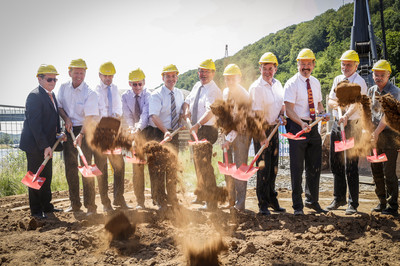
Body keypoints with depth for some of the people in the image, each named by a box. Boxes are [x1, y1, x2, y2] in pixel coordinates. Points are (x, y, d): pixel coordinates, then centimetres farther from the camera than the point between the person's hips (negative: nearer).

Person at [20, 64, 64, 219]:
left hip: (46, 144, 9)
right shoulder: (35, 96, -16)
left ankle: (46, 206, 27)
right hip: (35, 145, -9)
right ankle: (36, 210, 10)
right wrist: (45, 146, -23)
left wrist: (59, 132, 7)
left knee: (47, 176, 15)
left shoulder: (51, 95, 12)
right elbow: (34, 124, -21)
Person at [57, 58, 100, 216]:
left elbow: (90, 117, -21)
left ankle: (90, 205, -2)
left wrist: (81, 135, -33)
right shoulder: (64, 88, 3)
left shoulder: (89, 94, -14)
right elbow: (60, 106, 13)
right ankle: (74, 204, 18)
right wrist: (66, 118, -6)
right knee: (70, 167, 8)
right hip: (69, 130, 5)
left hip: (84, 130, -5)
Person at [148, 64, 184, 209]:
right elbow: (154, 116, -24)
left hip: (173, 133, 6)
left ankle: (172, 198, 27)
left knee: (173, 166, 14)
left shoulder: (179, 94, 8)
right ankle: (160, 200, 8)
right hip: (159, 133, -6)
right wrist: (165, 131, -37)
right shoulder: (156, 95, -12)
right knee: (158, 166, -3)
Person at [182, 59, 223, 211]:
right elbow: (187, 101, 21)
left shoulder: (214, 91, -18)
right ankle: (201, 196, 36)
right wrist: (186, 110, -1)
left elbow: (210, 111, -33)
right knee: (197, 163, 19)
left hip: (207, 130, -9)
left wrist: (198, 125, -47)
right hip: (195, 129, 9)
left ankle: (211, 203, -2)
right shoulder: (197, 86, 10)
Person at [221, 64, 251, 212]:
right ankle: (231, 202, 23)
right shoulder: (225, 92, 8)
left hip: (240, 134, -7)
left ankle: (240, 205, 0)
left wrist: (229, 139, -28)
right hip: (227, 133, 7)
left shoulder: (243, 95, -15)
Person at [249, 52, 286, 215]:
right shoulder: (256, 88, -13)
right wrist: (262, 136, -21)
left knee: (273, 167, 13)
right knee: (263, 167, -5)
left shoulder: (277, 84, 9)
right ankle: (263, 204, 4)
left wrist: (281, 115, -4)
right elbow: (257, 113, -17)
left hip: (274, 129, 7)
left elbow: (282, 104, 18)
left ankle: (272, 200, 25)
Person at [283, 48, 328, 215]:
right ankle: (297, 205, 9)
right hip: (297, 127, -6)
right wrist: (302, 123, -29)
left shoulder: (315, 82, 12)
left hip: (313, 126, 6)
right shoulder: (291, 83, -8)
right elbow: (289, 109, -15)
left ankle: (312, 200, 30)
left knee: (315, 167, 13)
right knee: (297, 168, -1)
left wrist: (322, 112, 1)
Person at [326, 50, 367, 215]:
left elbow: (356, 103, -24)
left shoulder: (359, 82, -8)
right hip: (337, 124, 7)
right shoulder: (338, 80, 13)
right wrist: (337, 103, -9)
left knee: (351, 166, -5)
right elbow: (330, 101, 14)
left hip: (352, 125, -6)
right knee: (336, 164, 11)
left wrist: (346, 116, -42)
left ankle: (353, 203, 5)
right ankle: (339, 199, 25)